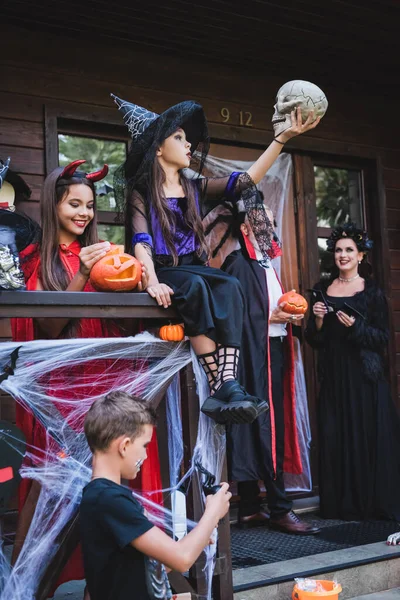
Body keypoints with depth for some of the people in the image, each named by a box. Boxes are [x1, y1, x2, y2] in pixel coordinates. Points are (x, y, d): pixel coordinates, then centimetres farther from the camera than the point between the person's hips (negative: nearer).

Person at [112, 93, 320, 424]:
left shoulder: (197, 188, 16)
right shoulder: (141, 191, 3)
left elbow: (249, 178, 10)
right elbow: (140, 241, -13)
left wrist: (284, 136, 3)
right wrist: (152, 280, -32)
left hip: (193, 268, 4)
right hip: (163, 272, -4)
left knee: (229, 287, -29)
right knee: (197, 288, -37)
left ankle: (227, 385, -44)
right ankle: (222, 387, -40)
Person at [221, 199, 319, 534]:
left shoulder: (266, 265, 22)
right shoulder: (239, 263, -7)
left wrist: (288, 316, 6)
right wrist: (271, 317, -14)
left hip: (275, 351, 10)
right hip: (254, 355, -10)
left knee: (272, 426, 8)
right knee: (265, 428, -7)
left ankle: (250, 509, 15)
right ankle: (280, 509, -2)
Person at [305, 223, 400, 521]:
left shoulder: (373, 291, 0)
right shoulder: (323, 290, 9)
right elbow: (315, 340, 10)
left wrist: (355, 327, -17)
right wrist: (318, 320, -9)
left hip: (365, 376, -3)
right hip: (334, 376, 3)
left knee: (370, 436, 0)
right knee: (336, 438, 5)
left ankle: (376, 502, 12)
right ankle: (344, 504, 15)